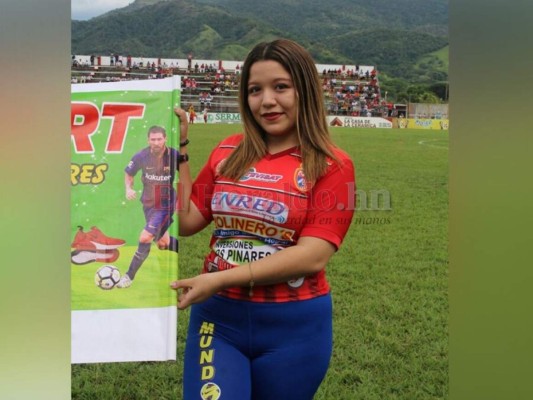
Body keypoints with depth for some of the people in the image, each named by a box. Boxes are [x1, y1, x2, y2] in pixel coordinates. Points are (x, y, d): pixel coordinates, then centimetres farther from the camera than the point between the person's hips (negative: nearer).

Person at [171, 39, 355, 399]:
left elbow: (314, 256, -17)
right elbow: (186, 221, 7)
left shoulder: (331, 165, -9)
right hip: (218, 317, 2)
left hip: (294, 326, -2)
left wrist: (222, 278, -22)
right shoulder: (228, 153, 4)